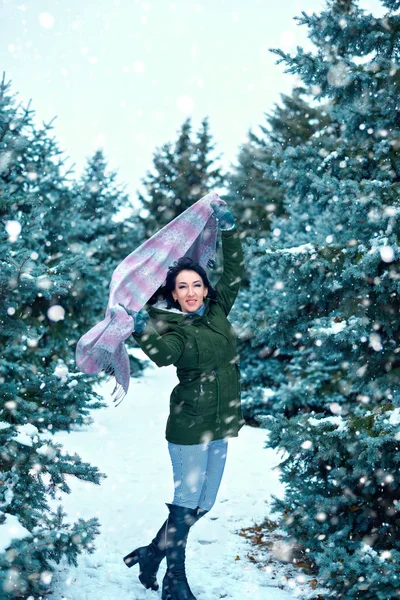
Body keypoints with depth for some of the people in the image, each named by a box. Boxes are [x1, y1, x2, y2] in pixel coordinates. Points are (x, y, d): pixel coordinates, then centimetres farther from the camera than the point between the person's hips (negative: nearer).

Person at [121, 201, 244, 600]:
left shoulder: (217, 311, 6)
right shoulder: (173, 327, -10)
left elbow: (234, 271, 11)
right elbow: (165, 354, -32)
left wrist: (227, 227, 5)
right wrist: (144, 331, -49)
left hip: (220, 426, 7)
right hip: (190, 426, -6)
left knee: (202, 505, 13)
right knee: (186, 504, 0)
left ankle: (151, 555, 29)